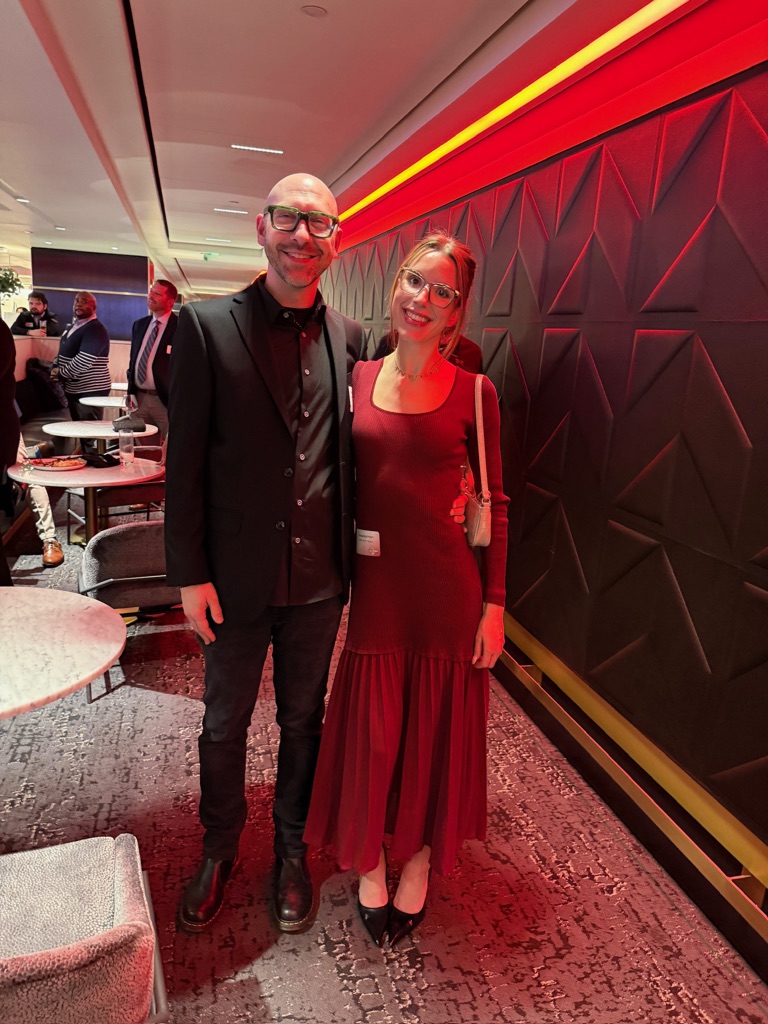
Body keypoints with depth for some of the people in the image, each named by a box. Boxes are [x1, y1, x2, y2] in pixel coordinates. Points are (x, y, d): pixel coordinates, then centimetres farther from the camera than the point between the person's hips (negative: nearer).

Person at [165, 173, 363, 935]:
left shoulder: (350, 339, 2)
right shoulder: (205, 326, -7)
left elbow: (351, 453, 7)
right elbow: (184, 461, -7)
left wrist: (355, 559, 3)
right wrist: (189, 573, -9)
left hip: (319, 580, 2)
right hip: (236, 577, -2)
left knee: (303, 721, 19)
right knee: (224, 725, 18)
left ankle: (291, 850, 43)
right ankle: (218, 849, 44)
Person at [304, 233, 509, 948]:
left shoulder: (474, 392, -4)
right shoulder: (359, 378, 3)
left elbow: (495, 503, -1)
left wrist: (494, 605, -4)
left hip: (448, 586, -1)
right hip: (374, 583, 2)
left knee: (435, 728, 13)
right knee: (371, 728, 12)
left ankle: (418, 866, 39)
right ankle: (370, 866, 38)